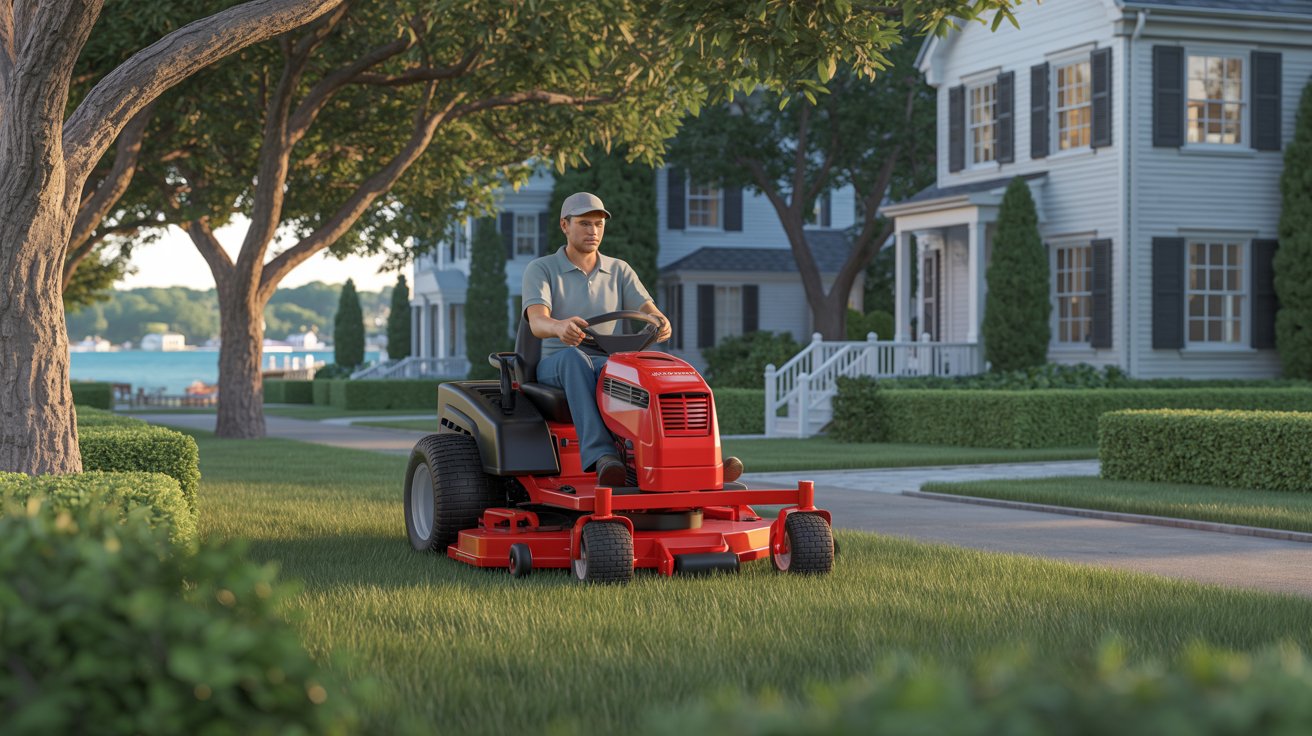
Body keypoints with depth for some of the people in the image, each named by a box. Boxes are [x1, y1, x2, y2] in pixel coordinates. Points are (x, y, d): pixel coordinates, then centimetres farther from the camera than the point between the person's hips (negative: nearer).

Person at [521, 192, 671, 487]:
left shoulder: (619, 271, 11)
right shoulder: (540, 270, 0)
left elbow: (647, 310, -4)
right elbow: (537, 322, -18)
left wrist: (661, 322, -32)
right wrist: (560, 327, -44)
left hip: (609, 366, 3)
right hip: (556, 366, -2)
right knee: (575, 358, -40)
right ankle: (601, 456, -55)